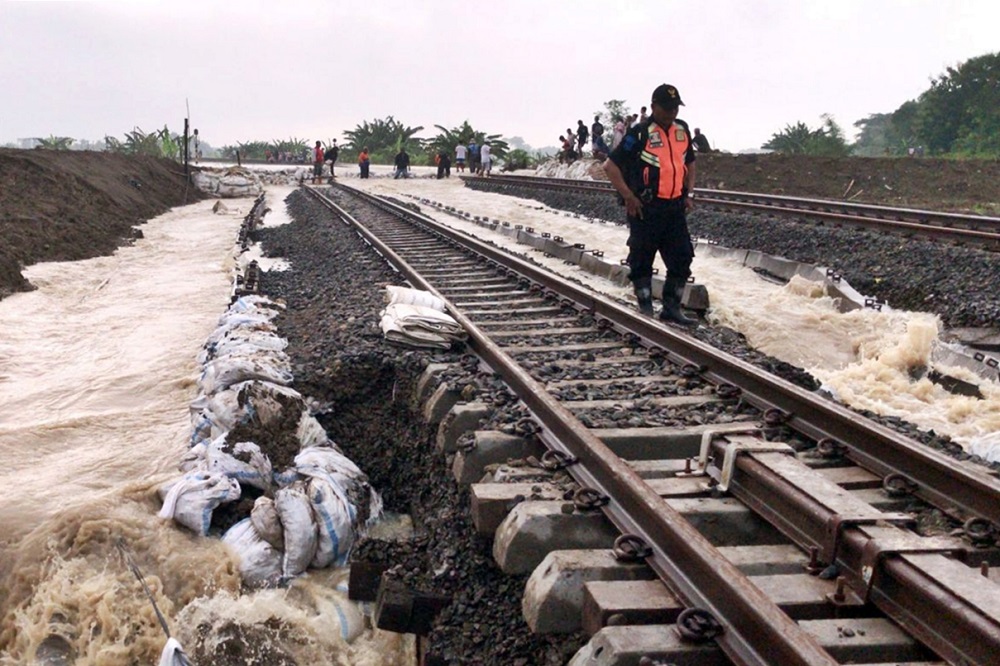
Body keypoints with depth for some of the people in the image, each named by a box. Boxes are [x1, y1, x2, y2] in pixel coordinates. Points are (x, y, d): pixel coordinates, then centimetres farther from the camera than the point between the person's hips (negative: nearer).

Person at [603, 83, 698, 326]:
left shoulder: (682, 130, 9)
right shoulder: (640, 133, -11)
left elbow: (690, 162, 25)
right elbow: (611, 166, -11)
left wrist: (688, 193, 13)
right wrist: (628, 197, -13)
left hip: (675, 207, 6)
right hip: (645, 210, -6)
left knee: (682, 258, 5)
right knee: (642, 260, 2)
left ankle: (671, 308, 15)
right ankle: (646, 309, 14)